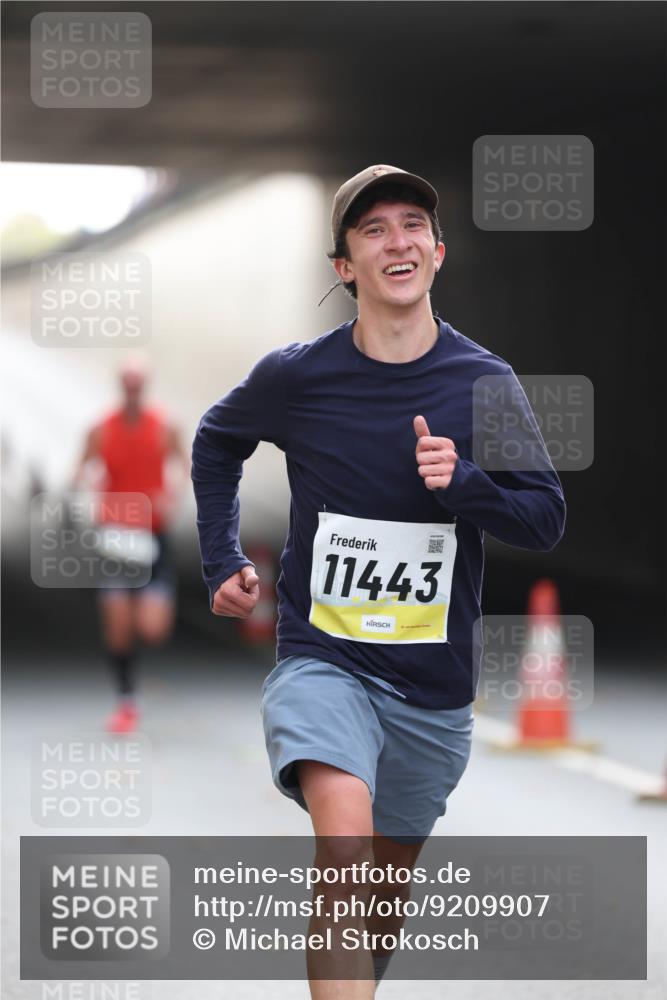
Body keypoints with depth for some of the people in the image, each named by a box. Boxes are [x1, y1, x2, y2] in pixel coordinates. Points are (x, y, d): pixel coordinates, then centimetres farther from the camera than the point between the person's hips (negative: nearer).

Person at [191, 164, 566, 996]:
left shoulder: (484, 383, -3)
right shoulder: (296, 377, -5)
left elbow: (546, 520, 0)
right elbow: (216, 443, 16)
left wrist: (461, 483, -18)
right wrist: (222, 564, 11)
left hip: (435, 682, 3)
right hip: (322, 659, -3)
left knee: (390, 878, 17)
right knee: (345, 846, -28)